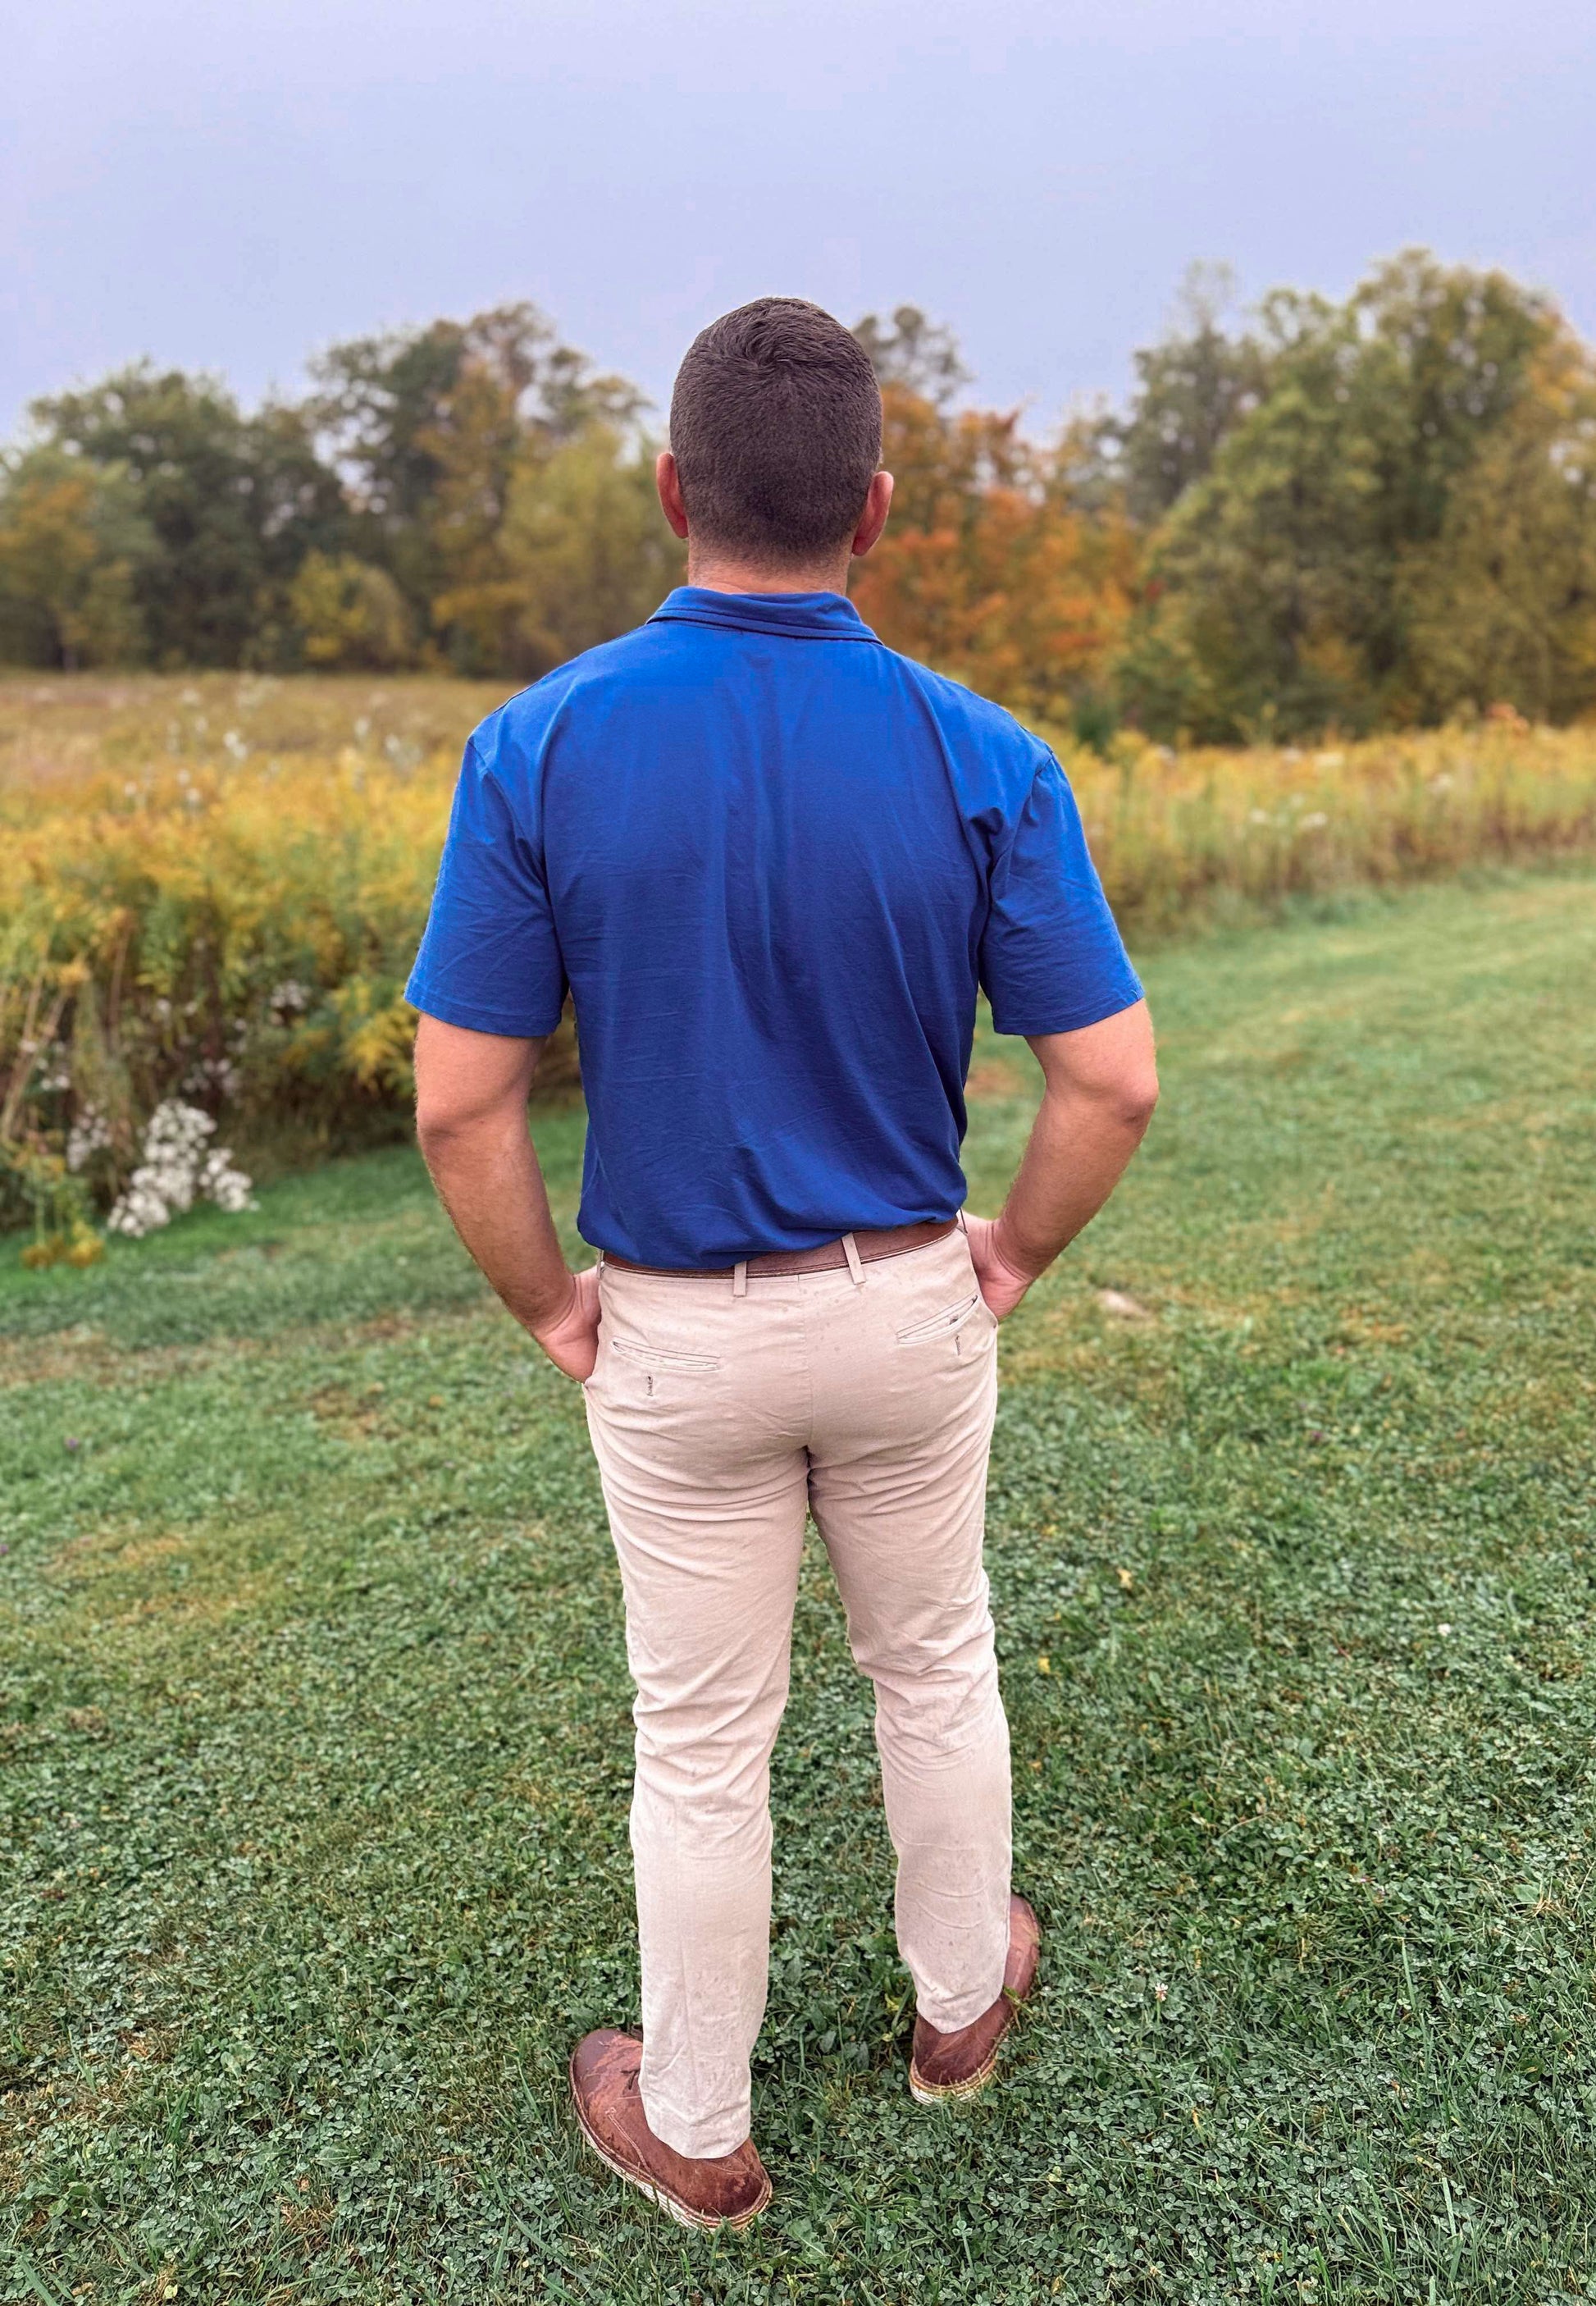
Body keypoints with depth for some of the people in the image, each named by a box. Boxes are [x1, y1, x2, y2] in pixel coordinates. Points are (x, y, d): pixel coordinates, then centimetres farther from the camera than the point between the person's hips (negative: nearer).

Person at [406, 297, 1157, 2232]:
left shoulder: (541, 746, -15)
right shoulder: (982, 761, -12)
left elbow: (460, 1105, -15)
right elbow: (1112, 1081, -12)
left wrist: (546, 1309, 1)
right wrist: (1015, 1258, 5)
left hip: (674, 1331, -1)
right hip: (910, 1307, 1)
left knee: (700, 1744, 16)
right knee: (934, 1670, 25)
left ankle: (696, 2130, 38)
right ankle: (960, 1998, 49)